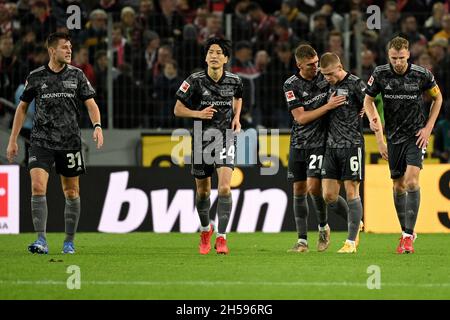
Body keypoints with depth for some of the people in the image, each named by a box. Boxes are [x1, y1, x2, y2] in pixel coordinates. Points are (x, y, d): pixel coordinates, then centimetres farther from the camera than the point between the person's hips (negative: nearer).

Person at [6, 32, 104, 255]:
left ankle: (69, 242, 19)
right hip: (41, 142, -1)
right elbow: (22, 107, 11)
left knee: (71, 192, 6)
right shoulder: (35, 77, 2)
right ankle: (41, 241, -16)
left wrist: (97, 126, -17)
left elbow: (90, 103, 3)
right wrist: (13, 140, 9)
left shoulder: (77, 75, 3)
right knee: (38, 187, -17)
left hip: (70, 142, 1)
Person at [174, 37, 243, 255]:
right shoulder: (195, 81, -10)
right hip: (202, 139, 0)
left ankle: (221, 237, -15)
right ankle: (205, 229, 38)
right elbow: (178, 109, -2)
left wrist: (237, 117, 4)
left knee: (224, 188, -18)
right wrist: (199, 113, -19)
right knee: (203, 190, 11)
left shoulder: (234, 81, -3)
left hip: (226, 138, 0)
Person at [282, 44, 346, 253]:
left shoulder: (325, 76, -2)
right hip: (299, 143, 1)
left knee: (313, 187, -14)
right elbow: (301, 117, -13)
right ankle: (302, 241, 8)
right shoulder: (291, 85, -7)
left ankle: (323, 227, 10)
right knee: (299, 191, 2)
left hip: (319, 141, -1)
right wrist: (328, 106, -20)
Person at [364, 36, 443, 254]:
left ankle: (408, 235, -17)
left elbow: (437, 98, 5)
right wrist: (372, 118, -14)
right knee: (398, 185, 8)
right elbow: (368, 99, 6)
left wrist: (428, 128, -1)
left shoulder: (422, 74, -11)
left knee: (411, 181, -17)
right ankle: (406, 232, 23)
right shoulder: (380, 74, -7)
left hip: (416, 135, -3)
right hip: (394, 136, 3)